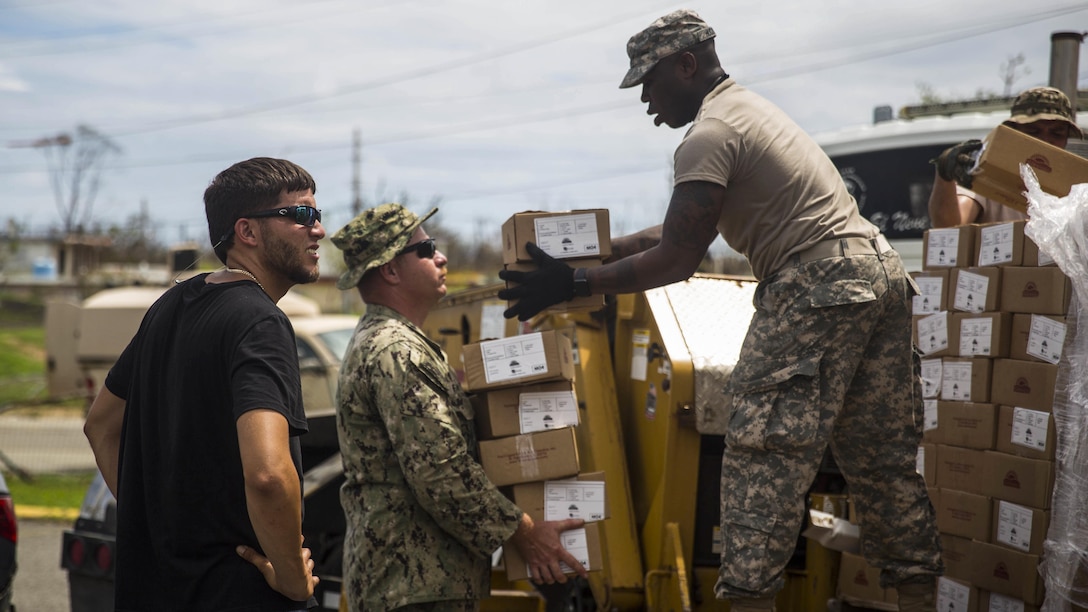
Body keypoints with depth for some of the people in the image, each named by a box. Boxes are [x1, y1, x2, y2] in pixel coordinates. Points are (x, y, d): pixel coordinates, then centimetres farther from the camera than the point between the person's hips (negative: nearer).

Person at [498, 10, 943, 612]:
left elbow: (676, 259, -11)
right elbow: (686, 231, 26)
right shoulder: (749, 109, 23)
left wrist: (574, 284, -7)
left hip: (818, 289, -10)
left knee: (762, 457, -9)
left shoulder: (709, 137, -9)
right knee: (882, 459, 12)